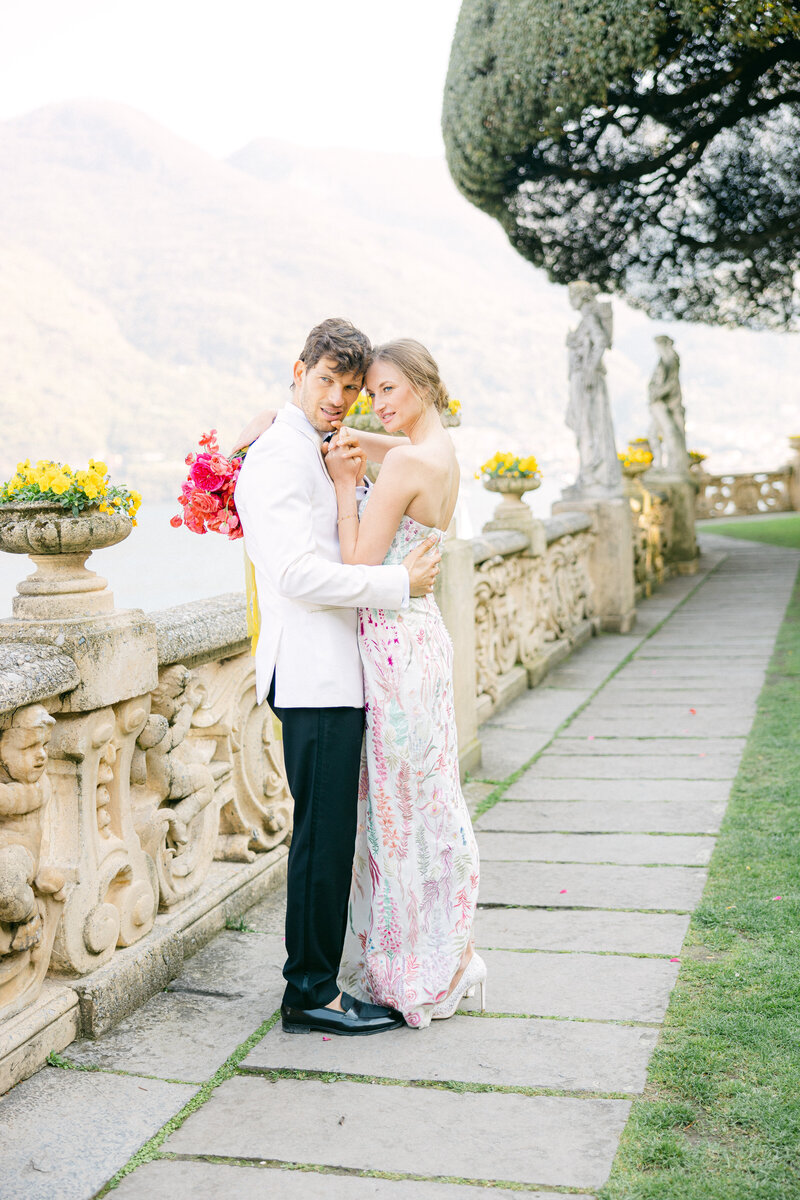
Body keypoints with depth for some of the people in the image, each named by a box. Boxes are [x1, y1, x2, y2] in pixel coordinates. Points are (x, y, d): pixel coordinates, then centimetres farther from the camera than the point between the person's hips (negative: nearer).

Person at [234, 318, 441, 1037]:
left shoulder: (314, 454, 20)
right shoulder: (281, 455, -12)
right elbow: (300, 574, -20)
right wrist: (400, 582, -14)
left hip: (333, 673, 10)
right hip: (313, 674, -10)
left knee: (329, 836, 13)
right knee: (323, 837, -4)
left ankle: (314, 984, 22)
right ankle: (311, 995, 7)